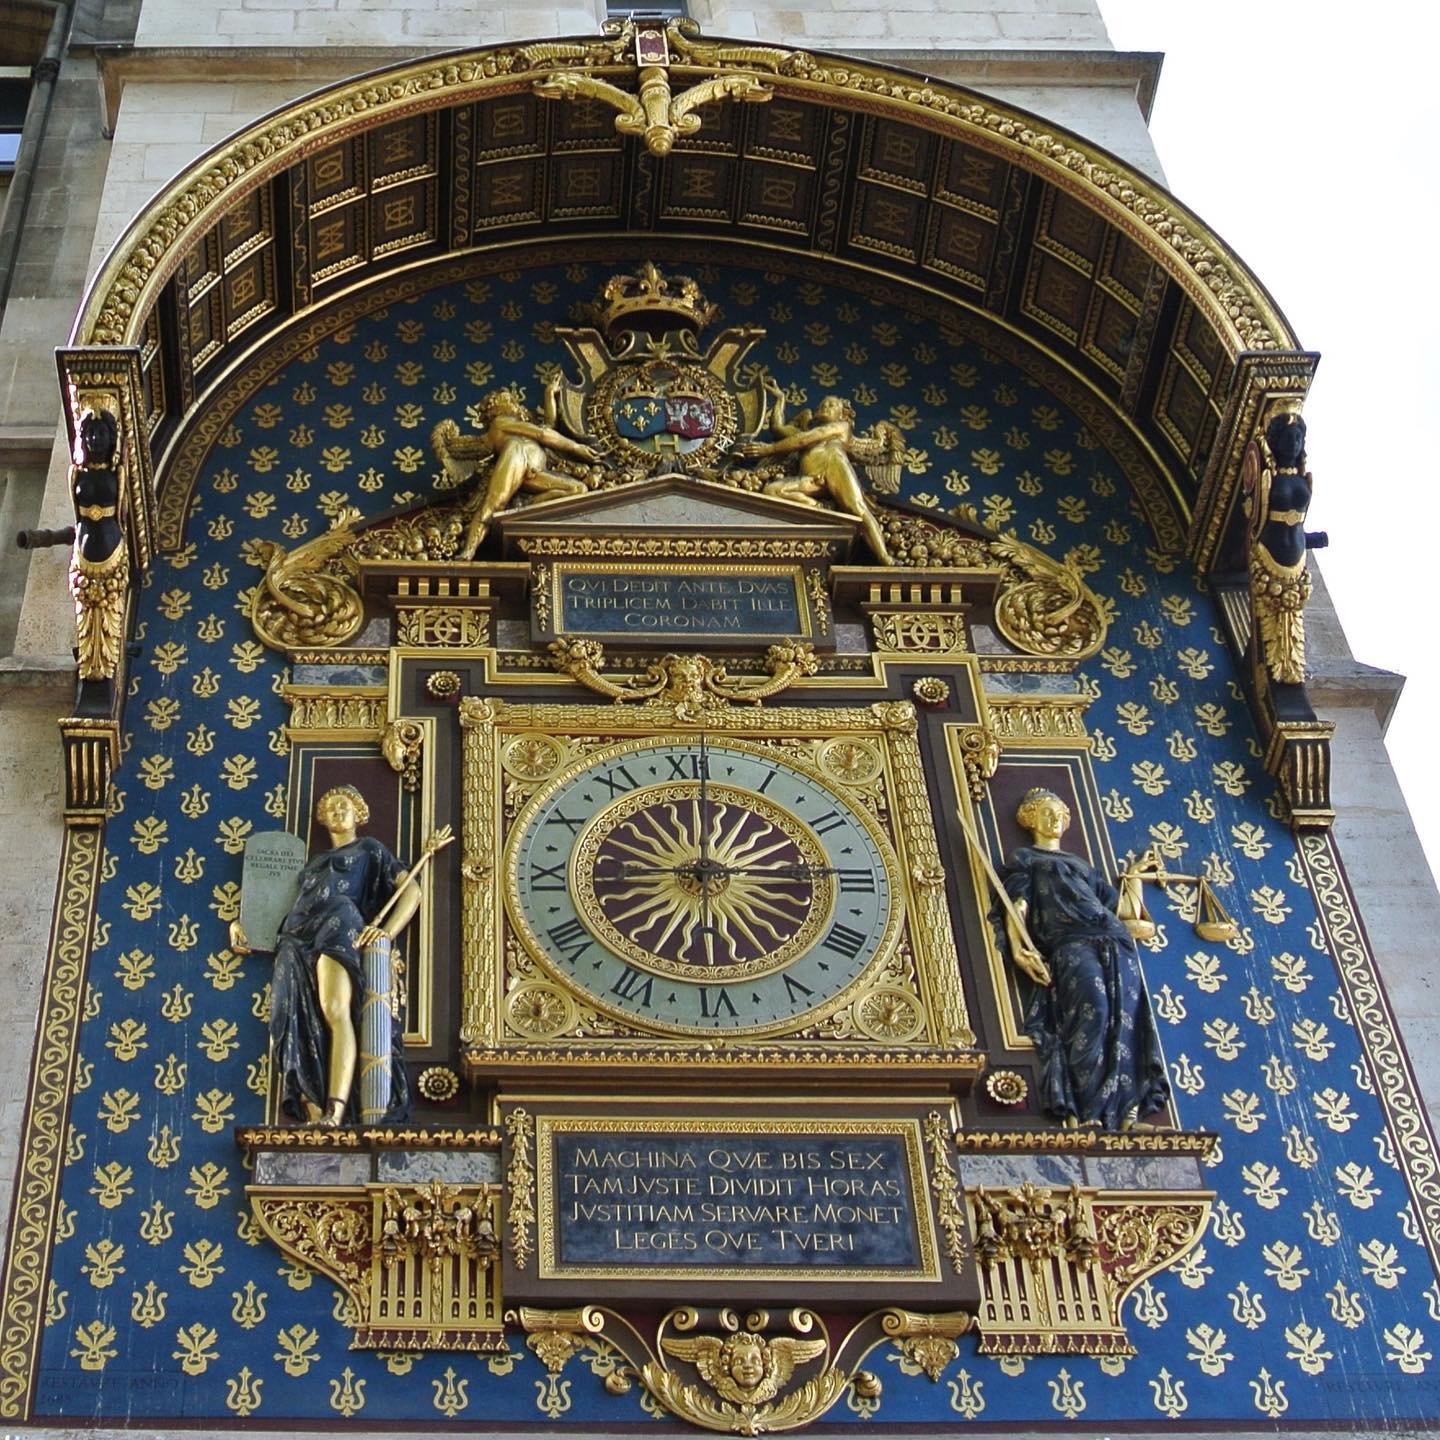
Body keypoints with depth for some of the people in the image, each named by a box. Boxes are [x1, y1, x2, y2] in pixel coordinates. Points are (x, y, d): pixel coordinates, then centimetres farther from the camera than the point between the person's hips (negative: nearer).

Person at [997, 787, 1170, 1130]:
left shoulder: (1082, 864, 40)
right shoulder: (1024, 859, 25)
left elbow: (1120, 905, 34)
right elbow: (1017, 905, 5)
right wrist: (1018, 947, -10)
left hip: (1114, 938, 5)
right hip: (1068, 940, -5)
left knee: (1127, 1011, -20)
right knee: (1093, 1005, -31)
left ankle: (1127, 1107, -28)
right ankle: (1085, 1110, -36)